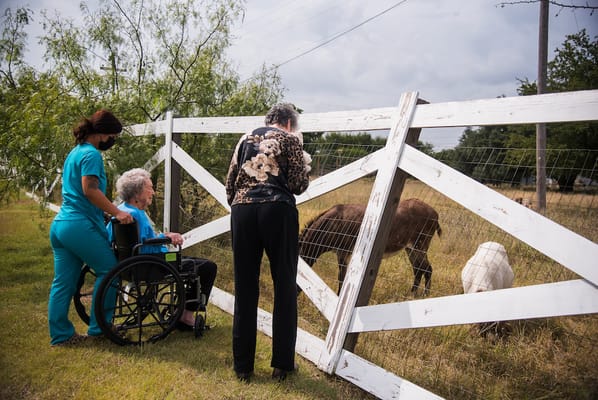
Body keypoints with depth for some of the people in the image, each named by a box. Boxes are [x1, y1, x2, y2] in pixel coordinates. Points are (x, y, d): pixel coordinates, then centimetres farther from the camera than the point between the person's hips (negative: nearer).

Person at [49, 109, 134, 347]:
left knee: (63, 282, 11)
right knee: (108, 270, 4)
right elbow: (90, 189, -22)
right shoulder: (91, 154, -10)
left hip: (59, 224, 10)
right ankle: (99, 327, 9)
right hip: (80, 226, -10)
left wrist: (109, 211, 28)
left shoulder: (74, 152, 20)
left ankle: (60, 334, 18)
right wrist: (117, 213, -22)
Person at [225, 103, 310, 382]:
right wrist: (305, 171, 21)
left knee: (245, 290, 8)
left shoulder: (245, 139, 19)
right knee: (284, 288, 7)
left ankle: (243, 366, 14)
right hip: (277, 211, -3)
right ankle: (282, 364, 11)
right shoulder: (289, 139, 8)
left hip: (243, 211, 4)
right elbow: (298, 185, 0)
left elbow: (230, 183, 15)